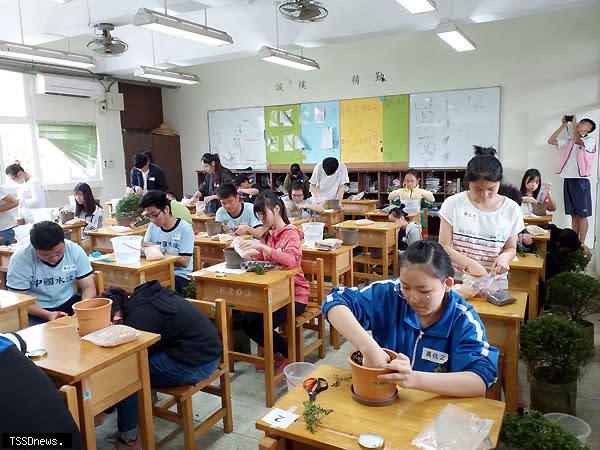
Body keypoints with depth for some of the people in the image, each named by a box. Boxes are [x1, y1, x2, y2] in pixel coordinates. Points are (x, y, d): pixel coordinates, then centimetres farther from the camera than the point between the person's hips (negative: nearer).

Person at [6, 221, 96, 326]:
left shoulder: (75, 251, -12)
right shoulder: (20, 259, -18)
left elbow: (88, 287, -7)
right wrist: (47, 315, -27)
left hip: (69, 304, 3)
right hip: (36, 310, -2)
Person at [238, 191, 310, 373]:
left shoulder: (291, 233, -14)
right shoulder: (267, 234, 9)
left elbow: (291, 260, -33)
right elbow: (258, 260, 10)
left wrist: (262, 247, -38)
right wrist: (243, 252, -10)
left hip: (294, 294, -7)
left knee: (260, 326, -19)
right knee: (247, 322, -9)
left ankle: (290, 354, 8)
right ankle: (277, 353, 14)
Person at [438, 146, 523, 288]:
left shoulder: (511, 209, 2)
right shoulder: (453, 203, -3)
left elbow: (511, 248, 13)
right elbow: (444, 246, -3)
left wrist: (504, 257, -10)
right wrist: (470, 264, -18)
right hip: (456, 279, -1)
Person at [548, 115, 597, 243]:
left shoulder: (591, 140, 0)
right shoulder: (569, 142, 16)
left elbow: (578, 141, -20)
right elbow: (551, 141, 12)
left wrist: (574, 124, -8)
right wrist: (563, 126, 8)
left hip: (581, 181, -5)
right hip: (568, 180, 5)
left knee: (582, 215, -1)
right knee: (574, 215, 8)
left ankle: (581, 244, 3)